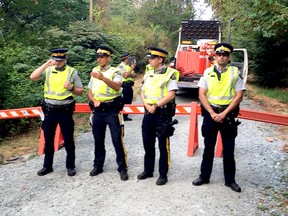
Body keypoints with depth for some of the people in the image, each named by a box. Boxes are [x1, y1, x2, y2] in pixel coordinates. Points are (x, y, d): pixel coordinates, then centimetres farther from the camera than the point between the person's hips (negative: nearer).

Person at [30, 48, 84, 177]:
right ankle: (47, 166, 26)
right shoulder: (48, 70, 5)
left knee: (68, 139, 4)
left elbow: (80, 91, 3)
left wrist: (71, 88, -17)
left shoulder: (72, 72, 0)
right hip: (49, 110, 2)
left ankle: (70, 166, 18)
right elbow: (32, 77, -11)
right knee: (48, 139, 12)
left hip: (65, 110, -2)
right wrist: (46, 65, -15)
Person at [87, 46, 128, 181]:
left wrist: (103, 78, -40)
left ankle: (122, 168, 9)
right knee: (98, 139, 13)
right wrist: (94, 101, -7)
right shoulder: (94, 71, 12)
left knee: (117, 140, -2)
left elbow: (117, 87, -26)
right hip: (98, 111, 5)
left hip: (112, 110, -5)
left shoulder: (115, 72, -5)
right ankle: (98, 166, 28)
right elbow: (89, 92, 14)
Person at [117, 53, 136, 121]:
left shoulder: (128, 66, 18)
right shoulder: (121, 66, -8)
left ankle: (125, 116, 17)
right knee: (123, 102, -6)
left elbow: (134, 75, 11)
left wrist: (131, 75, -10)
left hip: (129, 86, 9)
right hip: (124, 86, -8)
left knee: (128, 102, 10)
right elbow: (125, 75, -20)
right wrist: (132, 68, -18)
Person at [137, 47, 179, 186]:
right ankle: (148, 170, 30)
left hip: (163, 113, -6)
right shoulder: (148, 74, 12)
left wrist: (155, 106, -17)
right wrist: (147, 105, -6)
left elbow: (171, 95, -16)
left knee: (163, 145, 3)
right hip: (149, 112, 7)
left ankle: (163, 174, 15)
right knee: (147, 143, 14)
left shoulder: (170, 74, -8)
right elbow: (143, 93, 12)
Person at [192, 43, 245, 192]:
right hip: (210, 114, 1)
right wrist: (212, 113, -10)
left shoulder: (235, 73, -1)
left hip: (228, 115, -1)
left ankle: (230, 179, 22)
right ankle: (204, 176, 24)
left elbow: (239, 96, -5)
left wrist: (224, 113, -13)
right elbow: (201, 95, -1)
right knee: (208, 147, 11)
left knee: (228, 149, 7)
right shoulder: (208, 72, 3)